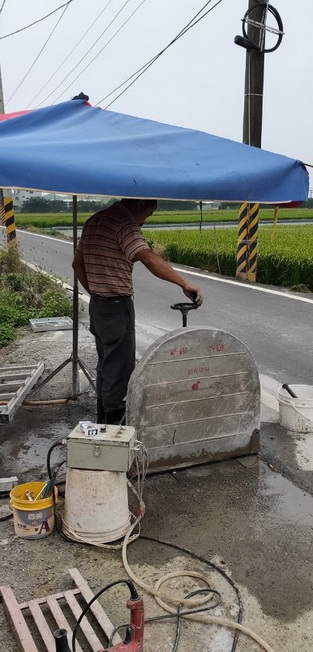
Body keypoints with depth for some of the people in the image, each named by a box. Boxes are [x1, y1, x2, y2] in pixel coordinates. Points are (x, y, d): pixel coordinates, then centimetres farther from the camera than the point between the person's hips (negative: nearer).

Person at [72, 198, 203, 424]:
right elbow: (149, 259, -30)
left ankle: (103, 419, 33)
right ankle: (115, 421, 9)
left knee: (106, 364, 20)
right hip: (117, 306, -10)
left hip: (97, 304, 10)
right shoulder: (124, 223, -16)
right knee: (120, 368, 0)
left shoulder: (94, 221, 13)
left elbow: (78, 263, 18)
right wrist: (185, 284, -30)